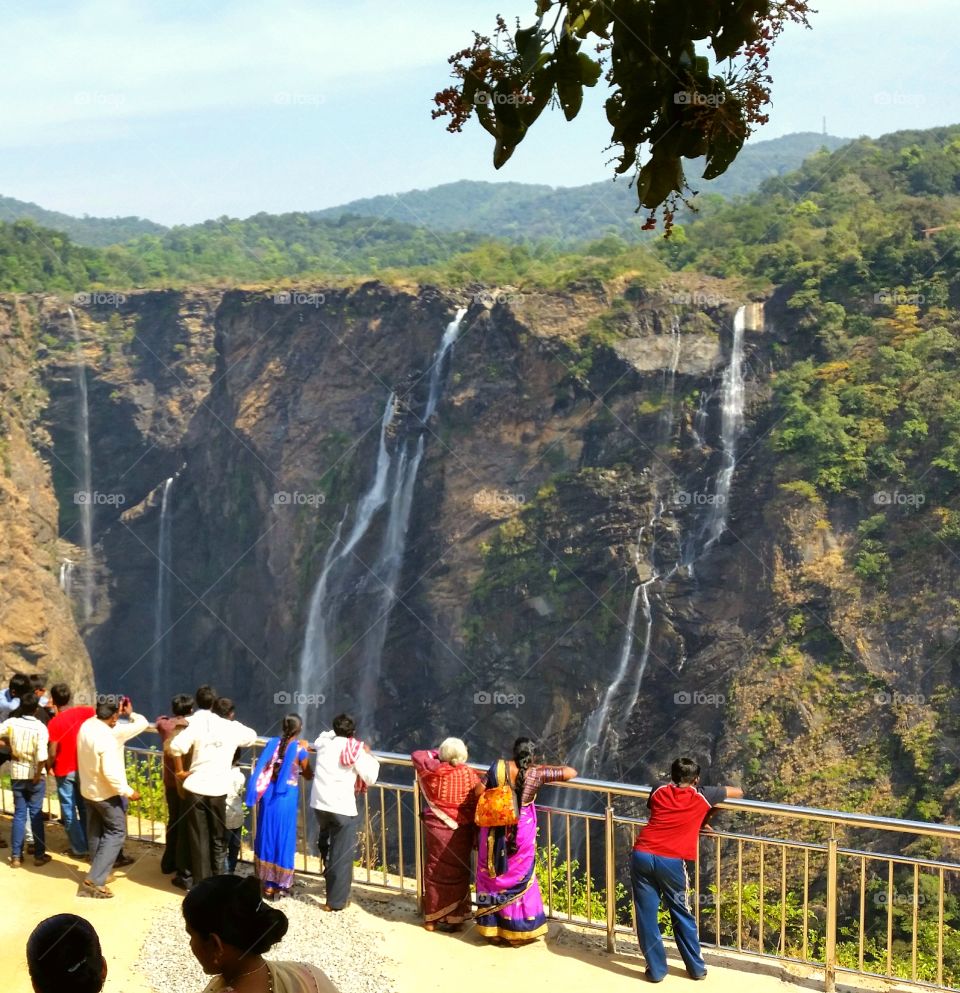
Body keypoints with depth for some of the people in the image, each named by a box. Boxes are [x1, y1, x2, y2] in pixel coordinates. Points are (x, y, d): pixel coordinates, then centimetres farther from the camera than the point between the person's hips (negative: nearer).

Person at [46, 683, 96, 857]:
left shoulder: (54, 723, -17)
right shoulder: (84, 712, -8)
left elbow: (53, 753, -16)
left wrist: (48, 767, 1)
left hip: (64, 772, -4)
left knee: (69, 811, 7)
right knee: (85, 808, 17)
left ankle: (79, 848, 11)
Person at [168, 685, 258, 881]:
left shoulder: (196, 724, -6)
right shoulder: (229, 726, 3)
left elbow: (176, 746, -22)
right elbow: (252, 736, 22)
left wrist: (181, 771, -7)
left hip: (196, 788, -2)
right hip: (218, 790, 2)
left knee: (199, 839, 7)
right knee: (217, 839, 15)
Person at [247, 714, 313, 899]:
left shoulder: (272, 744, 2)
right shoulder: (300, 748, -9)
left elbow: (262, 770, 12)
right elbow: (308, 775, 4)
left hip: (268, 794, 4)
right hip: (287, 796, -4)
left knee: (267, 835, 13)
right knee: (283, 837, 6)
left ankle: (266, 882, 22)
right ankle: (279, 884, 12)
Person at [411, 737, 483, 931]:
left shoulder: (434, 771, -9)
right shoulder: (470, 775, -9)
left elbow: (417, 755, 9)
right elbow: (478, 805, -7)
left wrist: (435, 754, 19)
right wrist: (477, 834, 2)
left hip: (436, 828, 0)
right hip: (462, 831, 0)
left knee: (435, 871, 13)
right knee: (458, 872, 12)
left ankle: (431, 918, 21)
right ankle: (454, 918, 17)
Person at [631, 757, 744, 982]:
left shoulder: (659, 792, 17)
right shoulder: (701, 796, 11)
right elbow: (738, 791, 26)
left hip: (642, 856, 2)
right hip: (671, 861, -2)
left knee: (647, 915, 11)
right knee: (681, 915, 16)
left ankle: (656, 969, 18)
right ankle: (696, 968, 26)